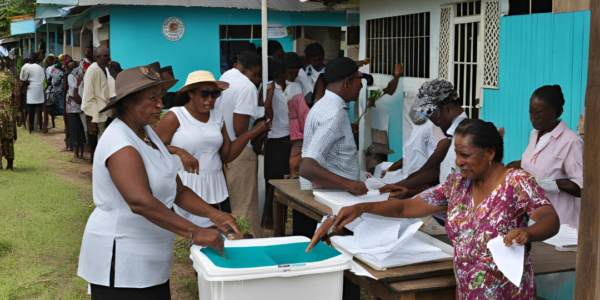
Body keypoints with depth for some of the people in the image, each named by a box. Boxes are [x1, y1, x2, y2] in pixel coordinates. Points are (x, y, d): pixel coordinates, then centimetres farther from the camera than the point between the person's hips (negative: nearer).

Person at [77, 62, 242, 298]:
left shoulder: (147, 134, 10)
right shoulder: (120, 145, -20)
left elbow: (178, 190, 10)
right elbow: (140, 201, -35)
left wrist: (213, 214, -6)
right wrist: (194, 232, -36)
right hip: (120, 265, -9)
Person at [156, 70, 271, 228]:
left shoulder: (217, 117, 15)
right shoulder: (174, 117, -3)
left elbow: (226, 156, 12)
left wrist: (252, 133, 4)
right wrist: (178, 151, -25)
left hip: (216, 191, 5)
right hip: (185, 192, -5)